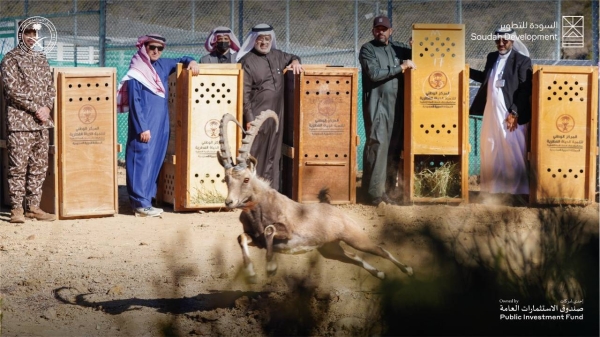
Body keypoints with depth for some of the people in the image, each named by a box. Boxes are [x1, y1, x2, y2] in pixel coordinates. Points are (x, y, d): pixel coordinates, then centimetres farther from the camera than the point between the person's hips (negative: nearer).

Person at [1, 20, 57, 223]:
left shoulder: (41, 59, 16)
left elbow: (50, 86, 16)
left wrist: (47, 107, -3)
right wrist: (35, 109, -14)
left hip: (42, 122, 6)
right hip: (20, 121, -6)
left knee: (39, 166, 7)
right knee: (18, 166, -7)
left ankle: (33, 206, 13)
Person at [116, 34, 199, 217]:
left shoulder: (162, 66, 12)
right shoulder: (136, 73, -8)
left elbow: (180, 61, 29)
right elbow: (134, 103, -12)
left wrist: (191, 62, 6)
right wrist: (142, 128, -16)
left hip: (161, 124, 8)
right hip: (145, 125, -8)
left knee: (155, 161, 7)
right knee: (143, 160, -9)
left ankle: (146, 200, 11)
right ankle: (140, 204, -10)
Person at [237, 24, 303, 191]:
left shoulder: (277, 56, 11)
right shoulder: (247, 61, -7)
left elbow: (292, 57, 33)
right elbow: (245, 94, -11)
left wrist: (295, 61, 8)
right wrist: (249, 119, -16)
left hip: (276, 114, 6)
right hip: (256, 116, -6)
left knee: (272, 155, 9)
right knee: (255, 156, -4)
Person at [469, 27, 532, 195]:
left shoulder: (522, 61, -8)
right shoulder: (492, 57, 11)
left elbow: (525, 90, -11)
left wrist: (514, 113, -17)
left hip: (511, 114, -6)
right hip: (491, 112, 6)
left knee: (513, 153, -1)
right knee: (490, 151, 11)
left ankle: (517, 189, 6)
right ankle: (492, 186, 21)